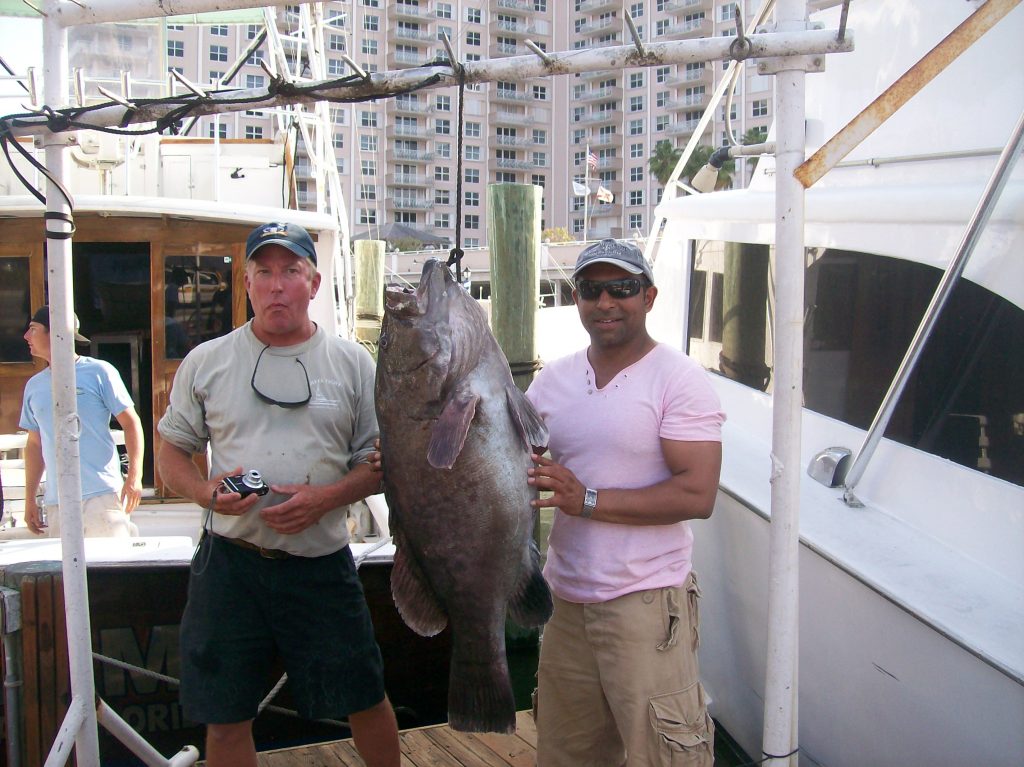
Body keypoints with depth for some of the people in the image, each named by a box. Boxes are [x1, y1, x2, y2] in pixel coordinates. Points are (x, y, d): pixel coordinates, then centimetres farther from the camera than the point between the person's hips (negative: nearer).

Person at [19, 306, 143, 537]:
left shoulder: (99, 372, -1)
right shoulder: (34, 386, 14)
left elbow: (131, 423, -1)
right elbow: (34, 444, 20)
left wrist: (134, 476, -12)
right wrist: (29, 500, 16)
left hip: (102, 494, -5)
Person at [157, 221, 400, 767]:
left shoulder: (352, 363, 2)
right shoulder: (205, 362, 4)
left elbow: (381, 458, 4)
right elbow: (173, 451, 10)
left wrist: (326, 498, -14)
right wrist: (206, 491, -12)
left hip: (322, 563, 0)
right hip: (229, 562, 1)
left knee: (363, 700, 10)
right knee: (225, 718, 10)